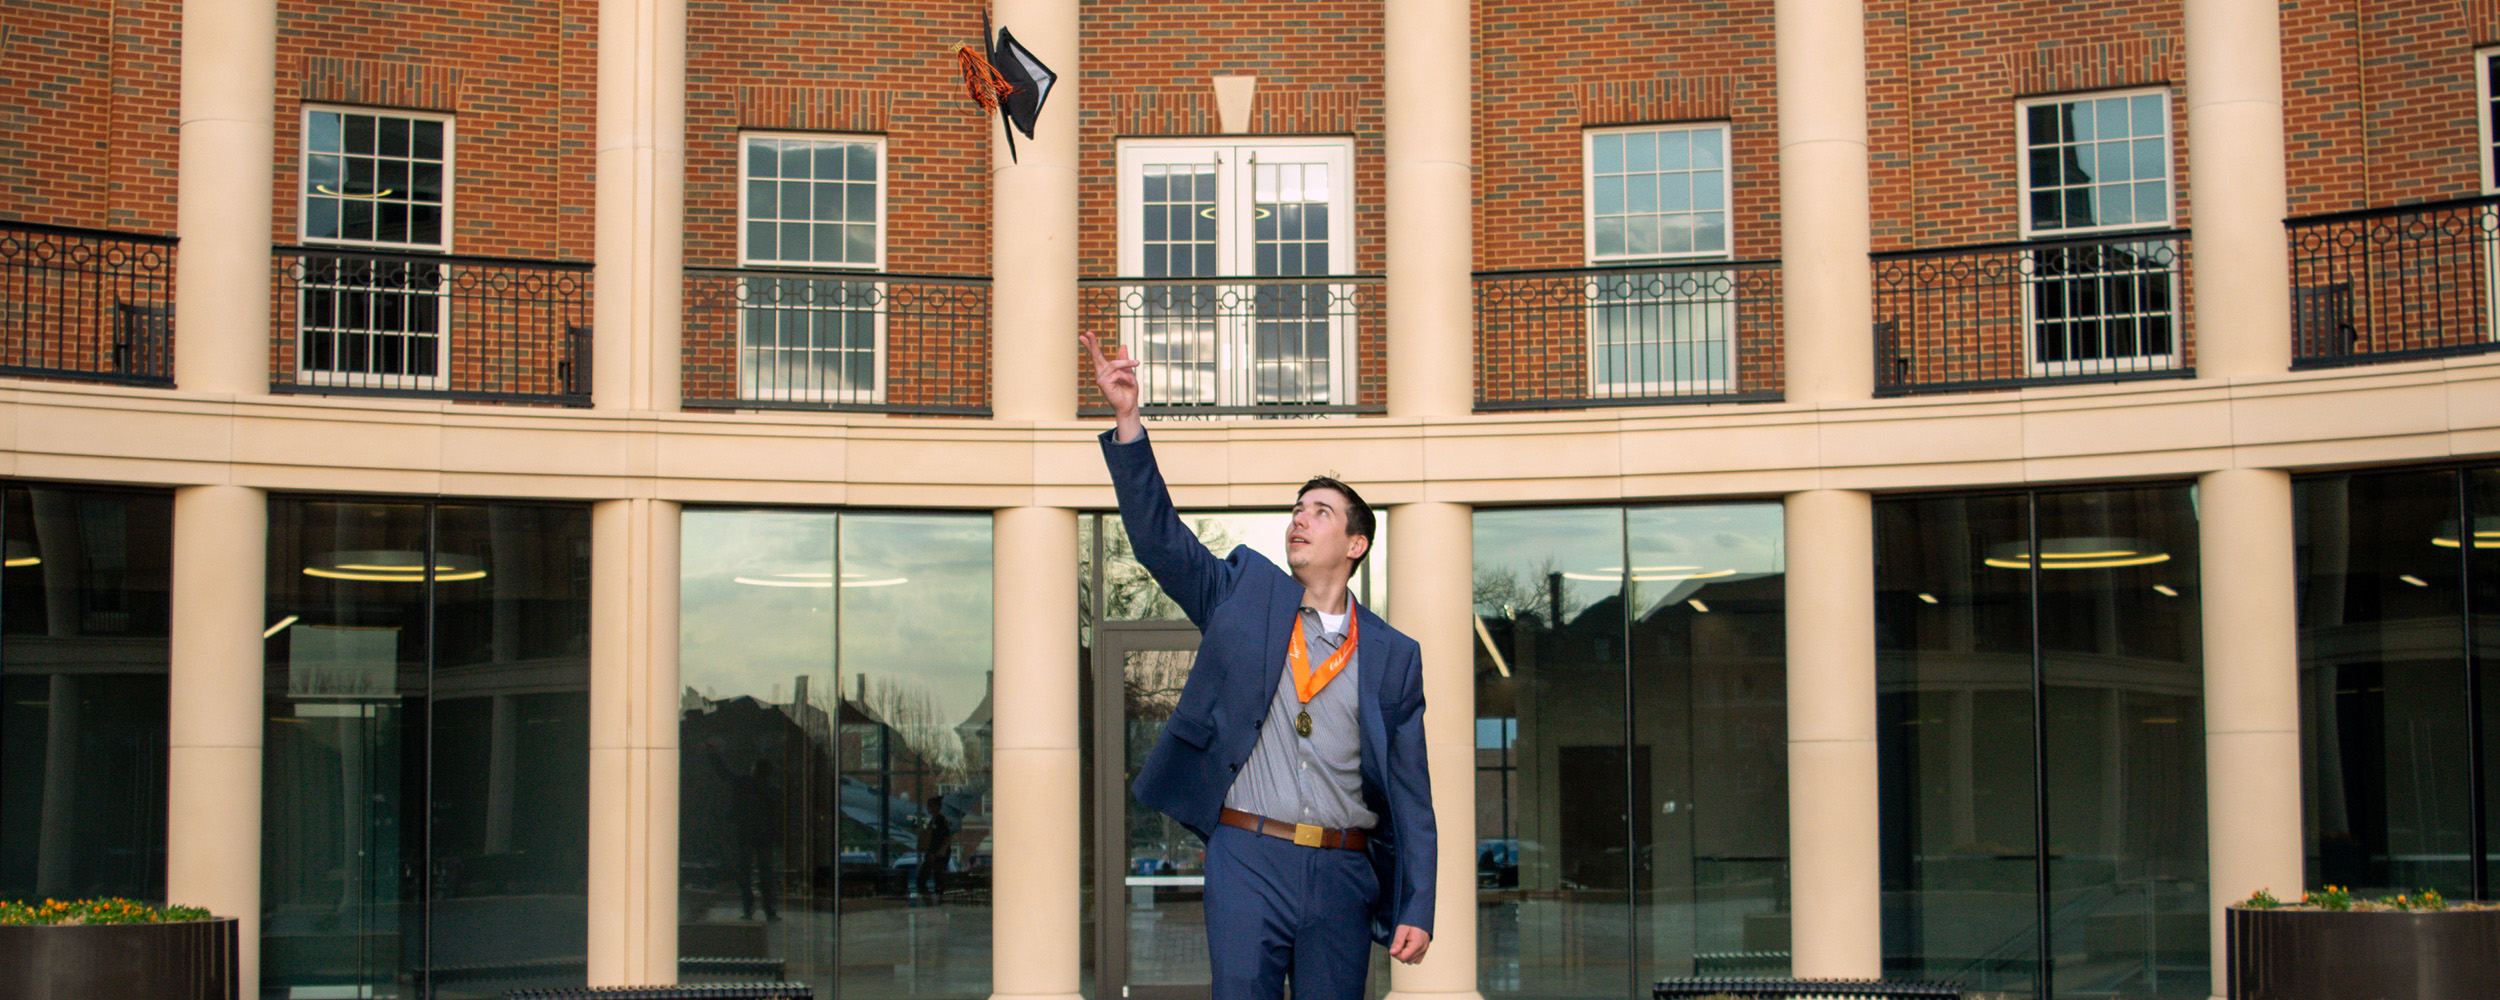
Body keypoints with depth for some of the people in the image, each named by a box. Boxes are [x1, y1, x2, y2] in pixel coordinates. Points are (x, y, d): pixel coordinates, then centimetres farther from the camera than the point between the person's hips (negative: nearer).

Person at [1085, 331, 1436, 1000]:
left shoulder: (1393, 655, 10)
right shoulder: (1245, 593, 12)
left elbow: (1411, 793, 7)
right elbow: (1158, 536, 0)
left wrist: (1417, 910, -1)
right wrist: (1128, 420, -11)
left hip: (1343, 874, 1)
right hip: (1249, 860, -1)